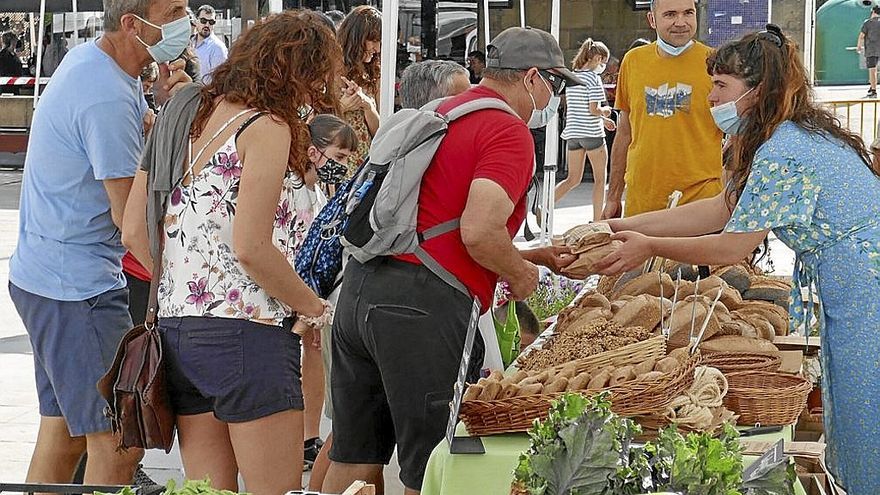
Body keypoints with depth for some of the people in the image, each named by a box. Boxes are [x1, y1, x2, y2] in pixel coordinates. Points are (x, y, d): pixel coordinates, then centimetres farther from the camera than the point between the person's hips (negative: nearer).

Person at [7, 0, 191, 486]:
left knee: (63, 434, 16)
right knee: (118, 445, -11)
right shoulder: (108, 97, -22)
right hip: (75, 286, -11)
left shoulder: (89, 58, 9)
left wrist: (164, 107, -4)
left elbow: (134, 146, 13)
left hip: (43, 276, 11)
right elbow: (130, 214, -20)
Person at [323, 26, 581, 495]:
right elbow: (479, 232, -19)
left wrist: (533, 255, 28)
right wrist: (521, 274, 0)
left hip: (359, 287, 8)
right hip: (424, 307, -8)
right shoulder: (508, 131, -6)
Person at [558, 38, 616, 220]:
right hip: (592, 133, -6)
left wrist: (602, 119, 21)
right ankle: (597, 221, 11)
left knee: (573, 179, 12)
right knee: (600, 179, 9)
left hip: (573, 133, 7)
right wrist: (605, 111, 4)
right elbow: (593, 109, -18)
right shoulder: (593, 78, -13)